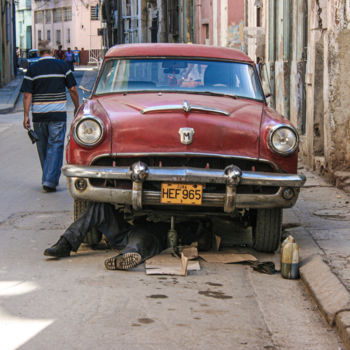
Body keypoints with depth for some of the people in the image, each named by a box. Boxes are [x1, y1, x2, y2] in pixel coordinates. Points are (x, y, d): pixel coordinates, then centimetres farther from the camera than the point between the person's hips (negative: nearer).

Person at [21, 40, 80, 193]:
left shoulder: (32, 69, 1)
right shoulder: (61, 66, 1)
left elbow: (27, 95, -4)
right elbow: (73, 89, 2)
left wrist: (26, 115, -1)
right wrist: (77, 108, 13)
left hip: (38, 115, 1)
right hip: (58, 114, -1)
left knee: (43, 147, 14)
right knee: (55, 147, 0)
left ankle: (49, 179, 24)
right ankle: (49, 181, -11)